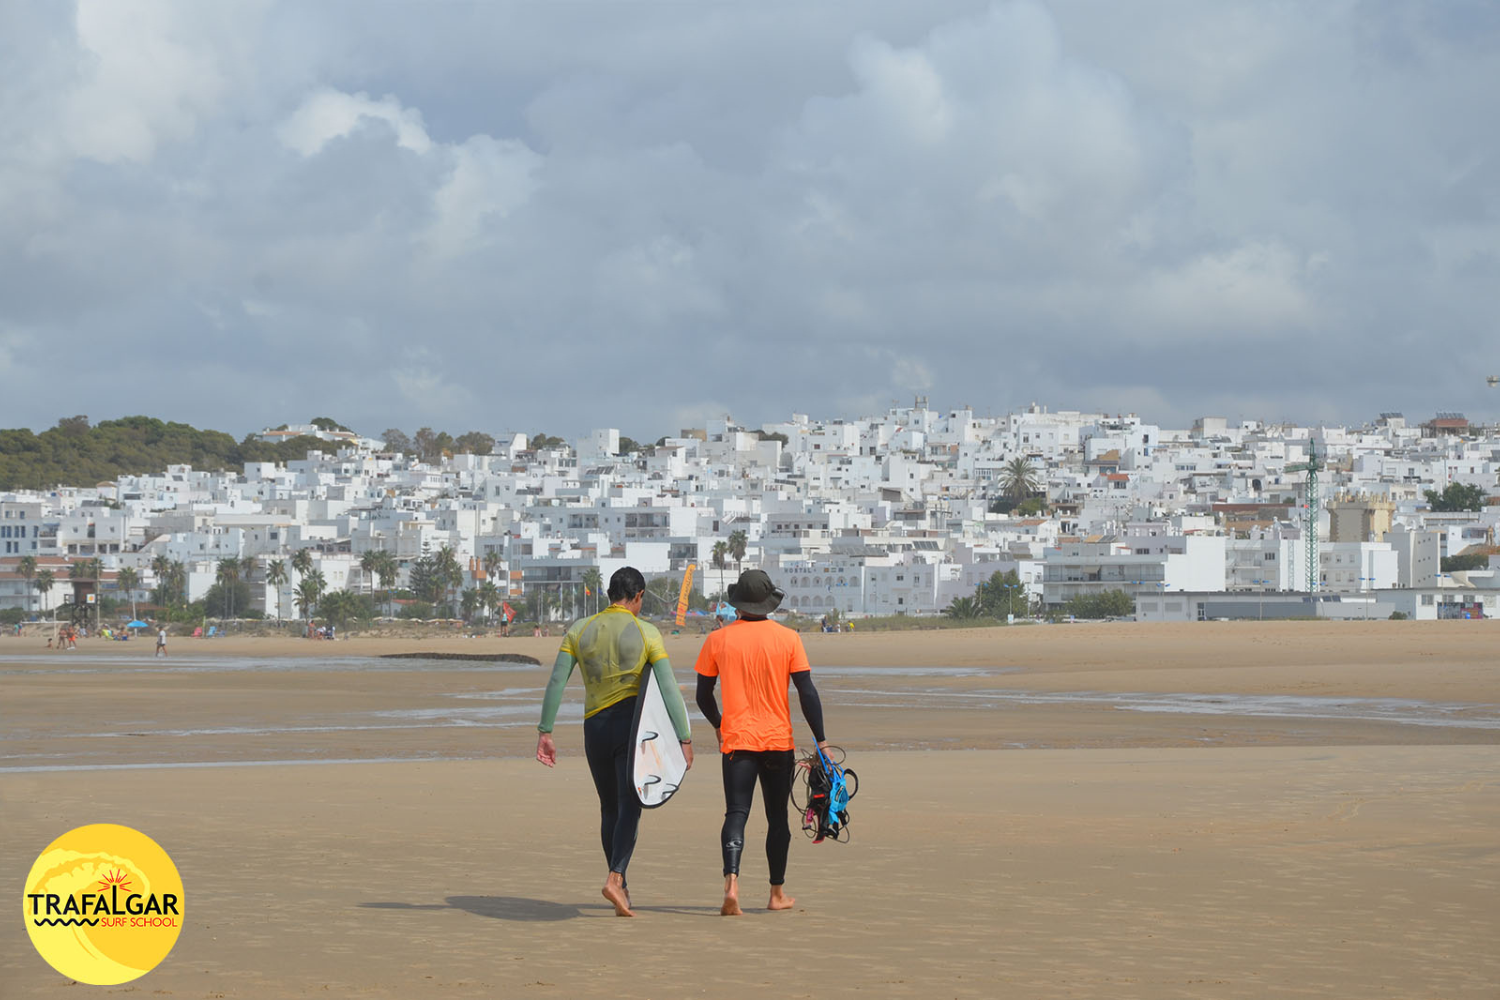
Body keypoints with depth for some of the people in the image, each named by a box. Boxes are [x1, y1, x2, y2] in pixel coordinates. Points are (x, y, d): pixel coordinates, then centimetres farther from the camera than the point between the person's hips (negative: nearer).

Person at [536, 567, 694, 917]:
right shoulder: (646, 633, -5)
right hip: (633, 725, -3)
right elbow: (669, 688, -10)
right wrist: (684, 738, -8)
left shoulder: (580, 631, 4)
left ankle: (622, 889, 19)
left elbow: (556, 682, -2)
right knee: (630, 807, -3)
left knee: (610, 808, 15)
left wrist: (544, 732, 1)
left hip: (595, 727, 3)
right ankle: (614, 878, -24)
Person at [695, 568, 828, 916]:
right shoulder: (788, 639, -3)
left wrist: (718, 725, 25)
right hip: (779, 741, 0)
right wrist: (821, 741, -2)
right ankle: (777, 893, 23)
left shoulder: (718, 640, -1)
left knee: (736, 813, -4)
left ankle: (731, 881, -27)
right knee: (777, 817, 13)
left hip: (737, 741, 0)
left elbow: (703, 695, 6)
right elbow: (807, 693, -6)